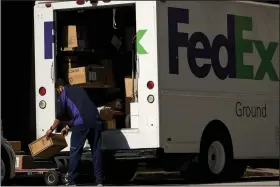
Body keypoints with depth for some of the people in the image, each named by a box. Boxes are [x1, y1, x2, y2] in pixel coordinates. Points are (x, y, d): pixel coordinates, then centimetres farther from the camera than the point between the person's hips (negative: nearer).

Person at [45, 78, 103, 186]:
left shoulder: (64, 93, 14)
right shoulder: (79, 89, 31)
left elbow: (59, 115, 13)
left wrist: (51, 129, 27)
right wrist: (68, 127, 44)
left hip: (82, 123, -5)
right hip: (95, 121, 5)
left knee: (75, 152, 2)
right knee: (96, 151, 9)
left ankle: (71, 182, 2)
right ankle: (99, 181, 7)